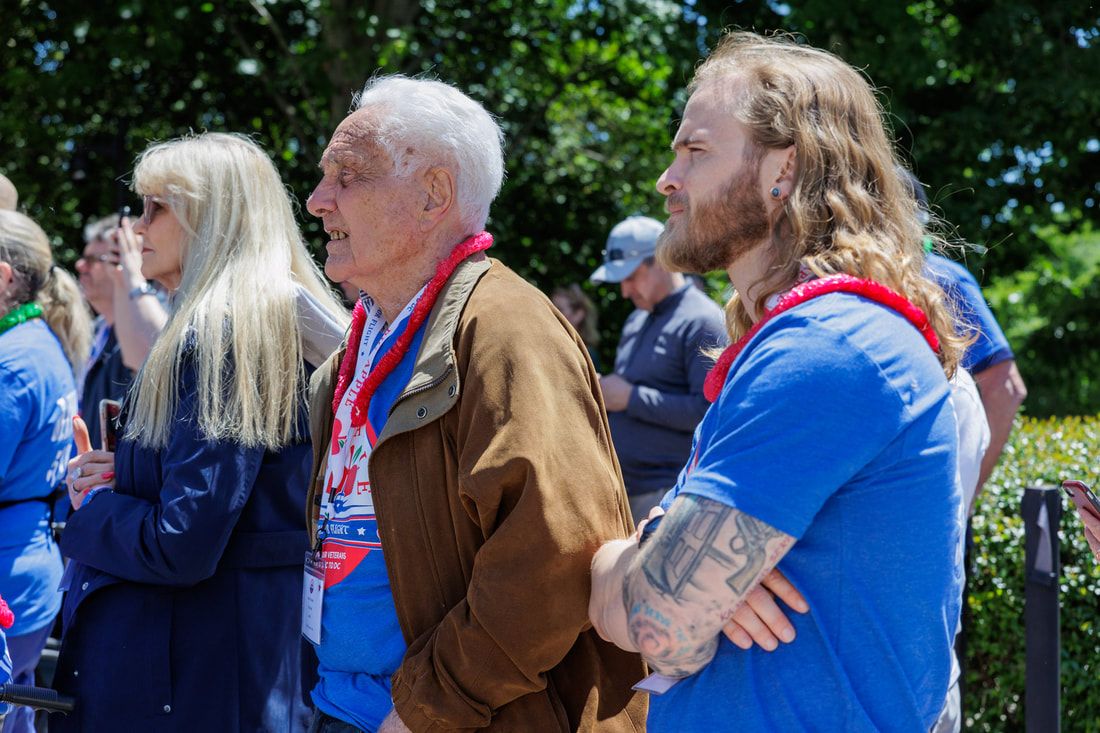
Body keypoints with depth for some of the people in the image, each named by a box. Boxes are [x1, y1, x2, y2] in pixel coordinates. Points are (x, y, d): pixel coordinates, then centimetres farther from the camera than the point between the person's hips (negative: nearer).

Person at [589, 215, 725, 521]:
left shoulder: (702, 322, -10)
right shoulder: (636, 321, 19)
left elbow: (708, 410, -19)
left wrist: (631, 398, -17)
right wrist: (604, 393, 7)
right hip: (622, 486, 9)